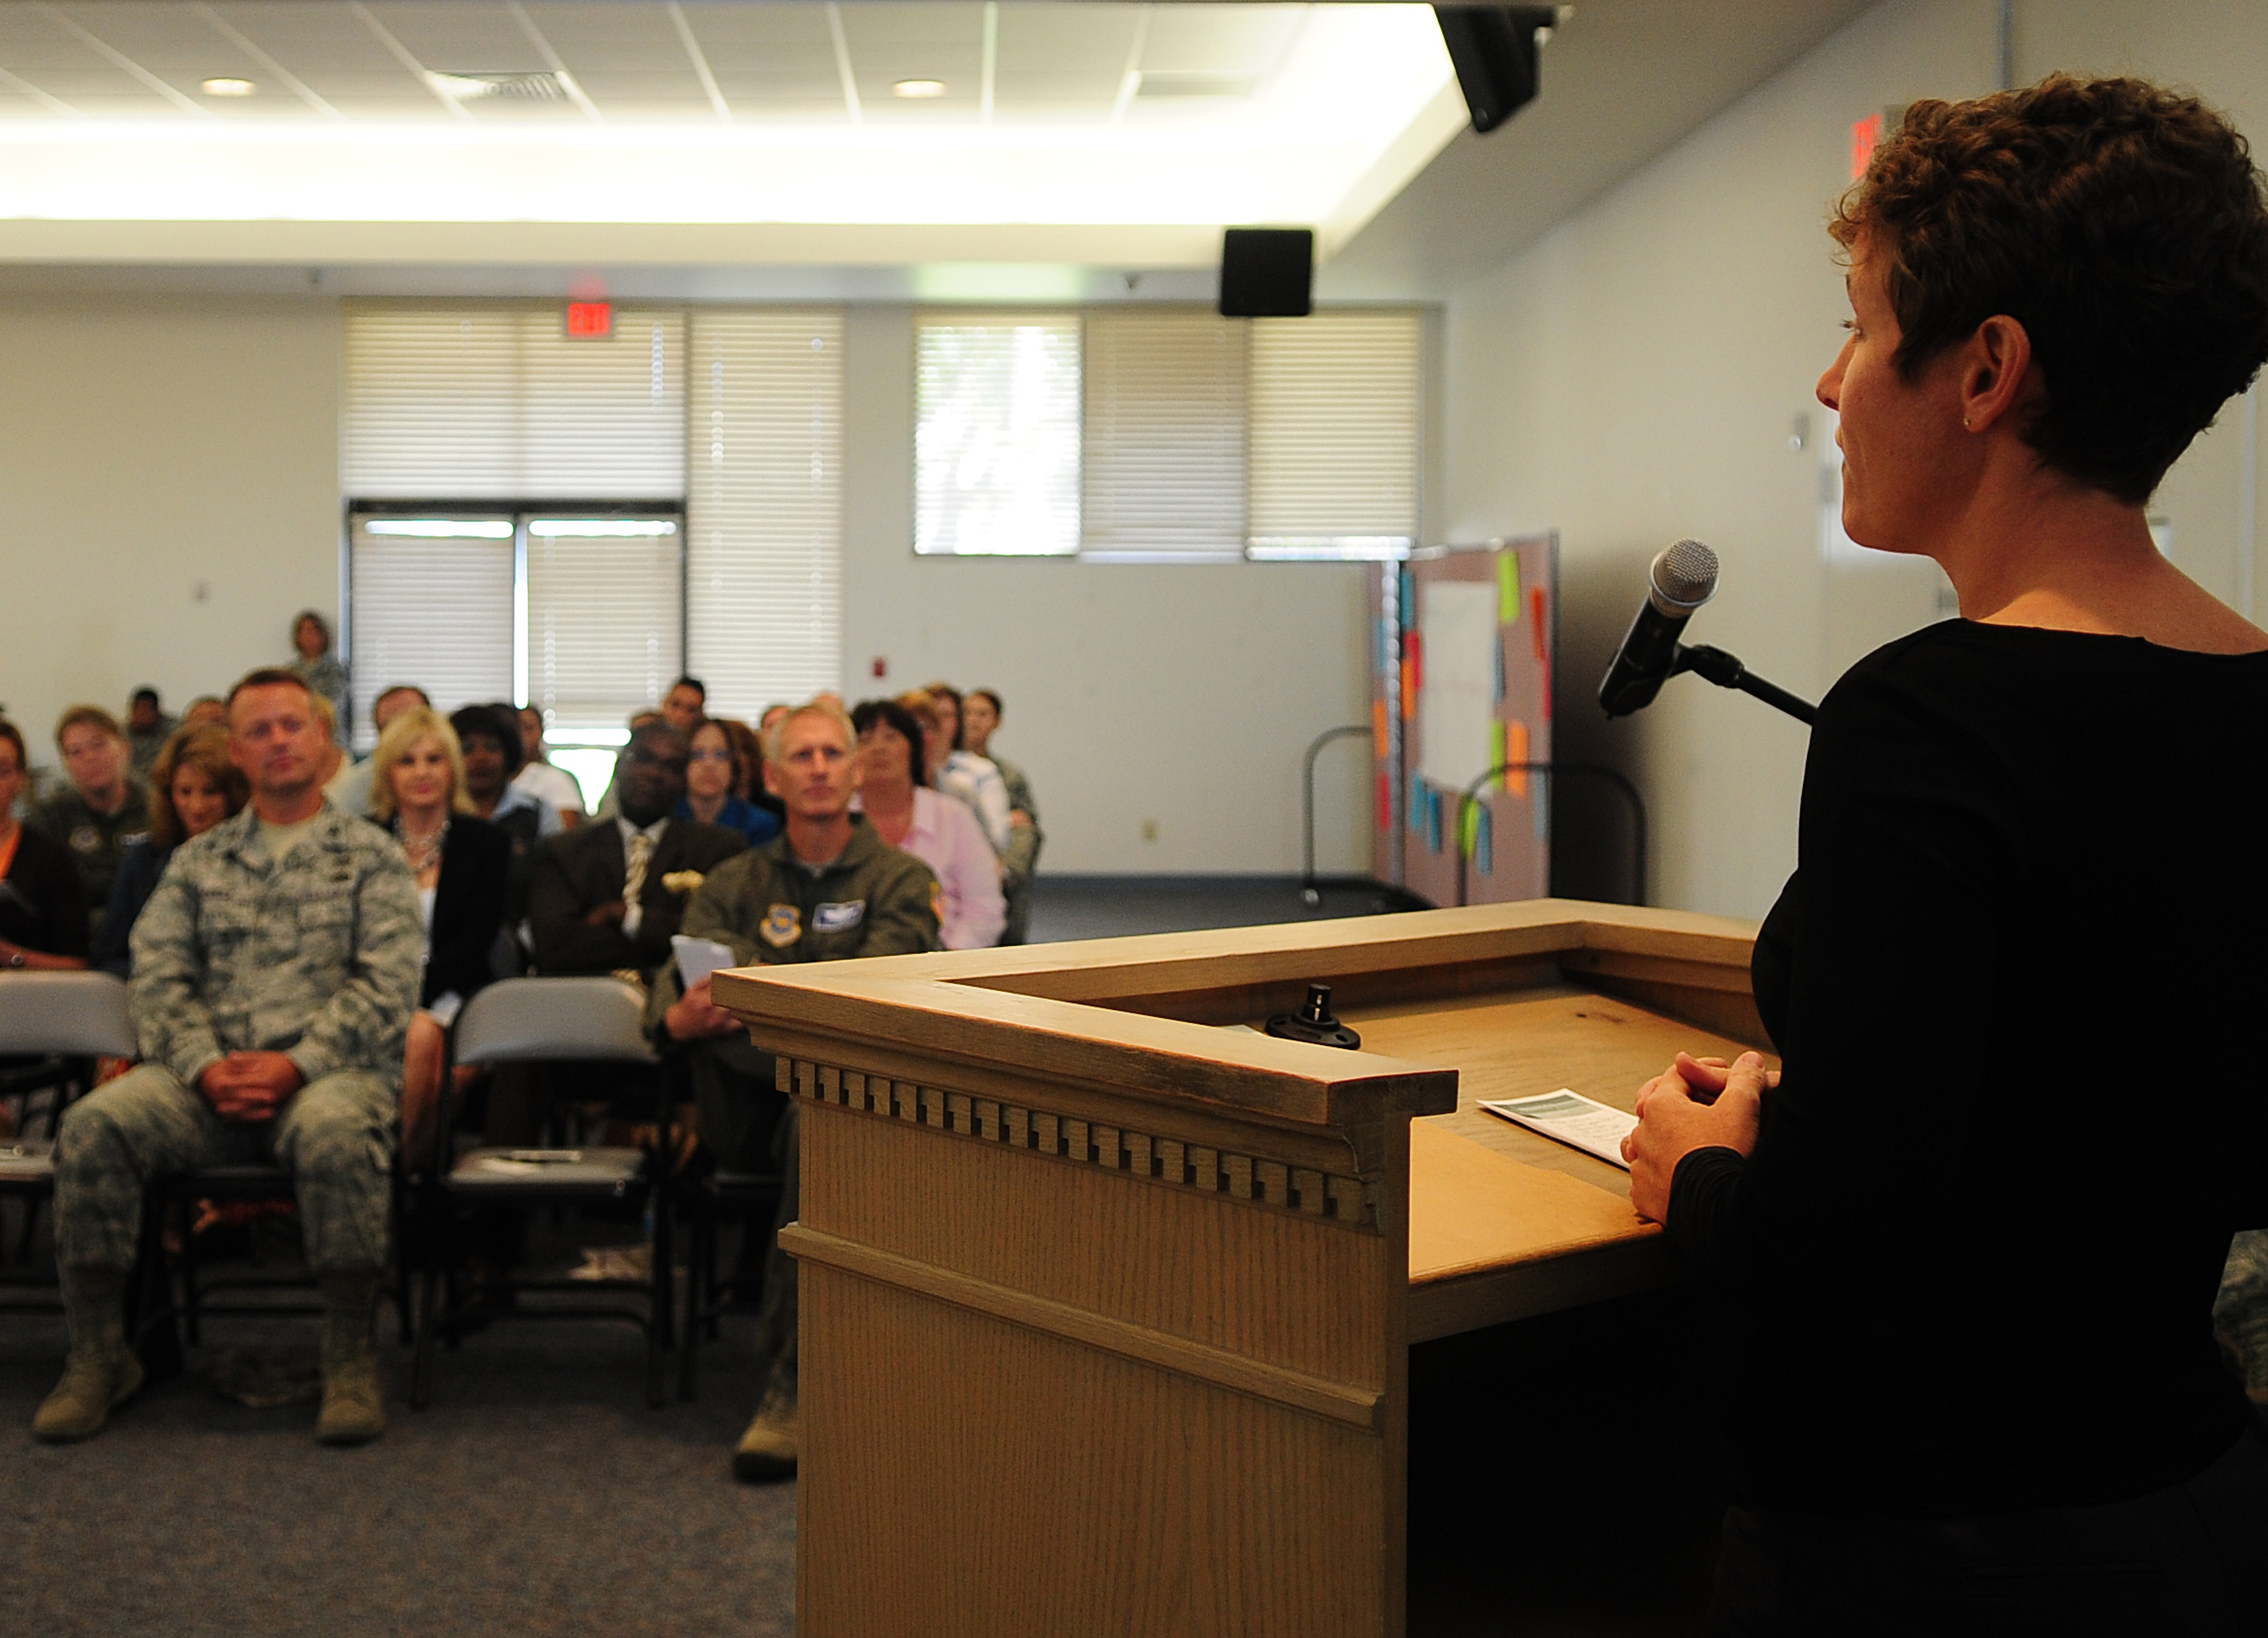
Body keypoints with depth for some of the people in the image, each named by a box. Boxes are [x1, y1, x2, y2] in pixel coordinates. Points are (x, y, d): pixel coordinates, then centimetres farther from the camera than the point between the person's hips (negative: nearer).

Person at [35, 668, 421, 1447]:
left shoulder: (370, 856, 11)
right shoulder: (197, 860, 20)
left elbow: (386, 986, -1)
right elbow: (158, 977, 9)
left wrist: (297, 1063, -15)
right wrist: (205, 1065, -10)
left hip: (330, 1070, -3)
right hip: (208, 1075, 3)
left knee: (335, 1133, -38)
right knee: (92, 1126, -25)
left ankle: (351, 1359, -24)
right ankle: (98, 1353, -11)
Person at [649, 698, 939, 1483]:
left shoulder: (899, 880, 5)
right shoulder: (734, 884, 15)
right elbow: (675, 989, -1)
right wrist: (681, 1017, -27)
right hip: (747, 1114, 2)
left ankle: (790, 1386, -32)